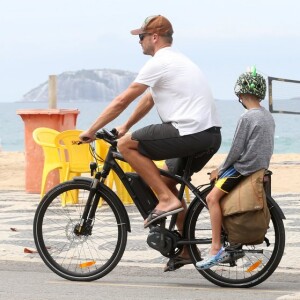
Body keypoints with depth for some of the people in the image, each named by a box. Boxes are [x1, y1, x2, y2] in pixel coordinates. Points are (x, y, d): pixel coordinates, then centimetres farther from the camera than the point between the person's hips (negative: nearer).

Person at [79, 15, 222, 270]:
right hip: (212, 135, 10)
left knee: (126, 145, -5)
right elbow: (149, 100, 34)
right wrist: (125, 126, 38)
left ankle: (167, 200, -9)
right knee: (166, 180, 23)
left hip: (190, 132, -10)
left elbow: (122, 100, -5)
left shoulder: (159, 63, -6)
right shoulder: (177, 60, 25)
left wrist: (91, 131, 2)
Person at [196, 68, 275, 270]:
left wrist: (221, 170, -1)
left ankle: (216, 249, -24)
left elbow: (236, 151, -15)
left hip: (244, 168, -10)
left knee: (213, 197, -17)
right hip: (261, 167, 10)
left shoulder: (247, 118, -14)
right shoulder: (268, 117, 13)